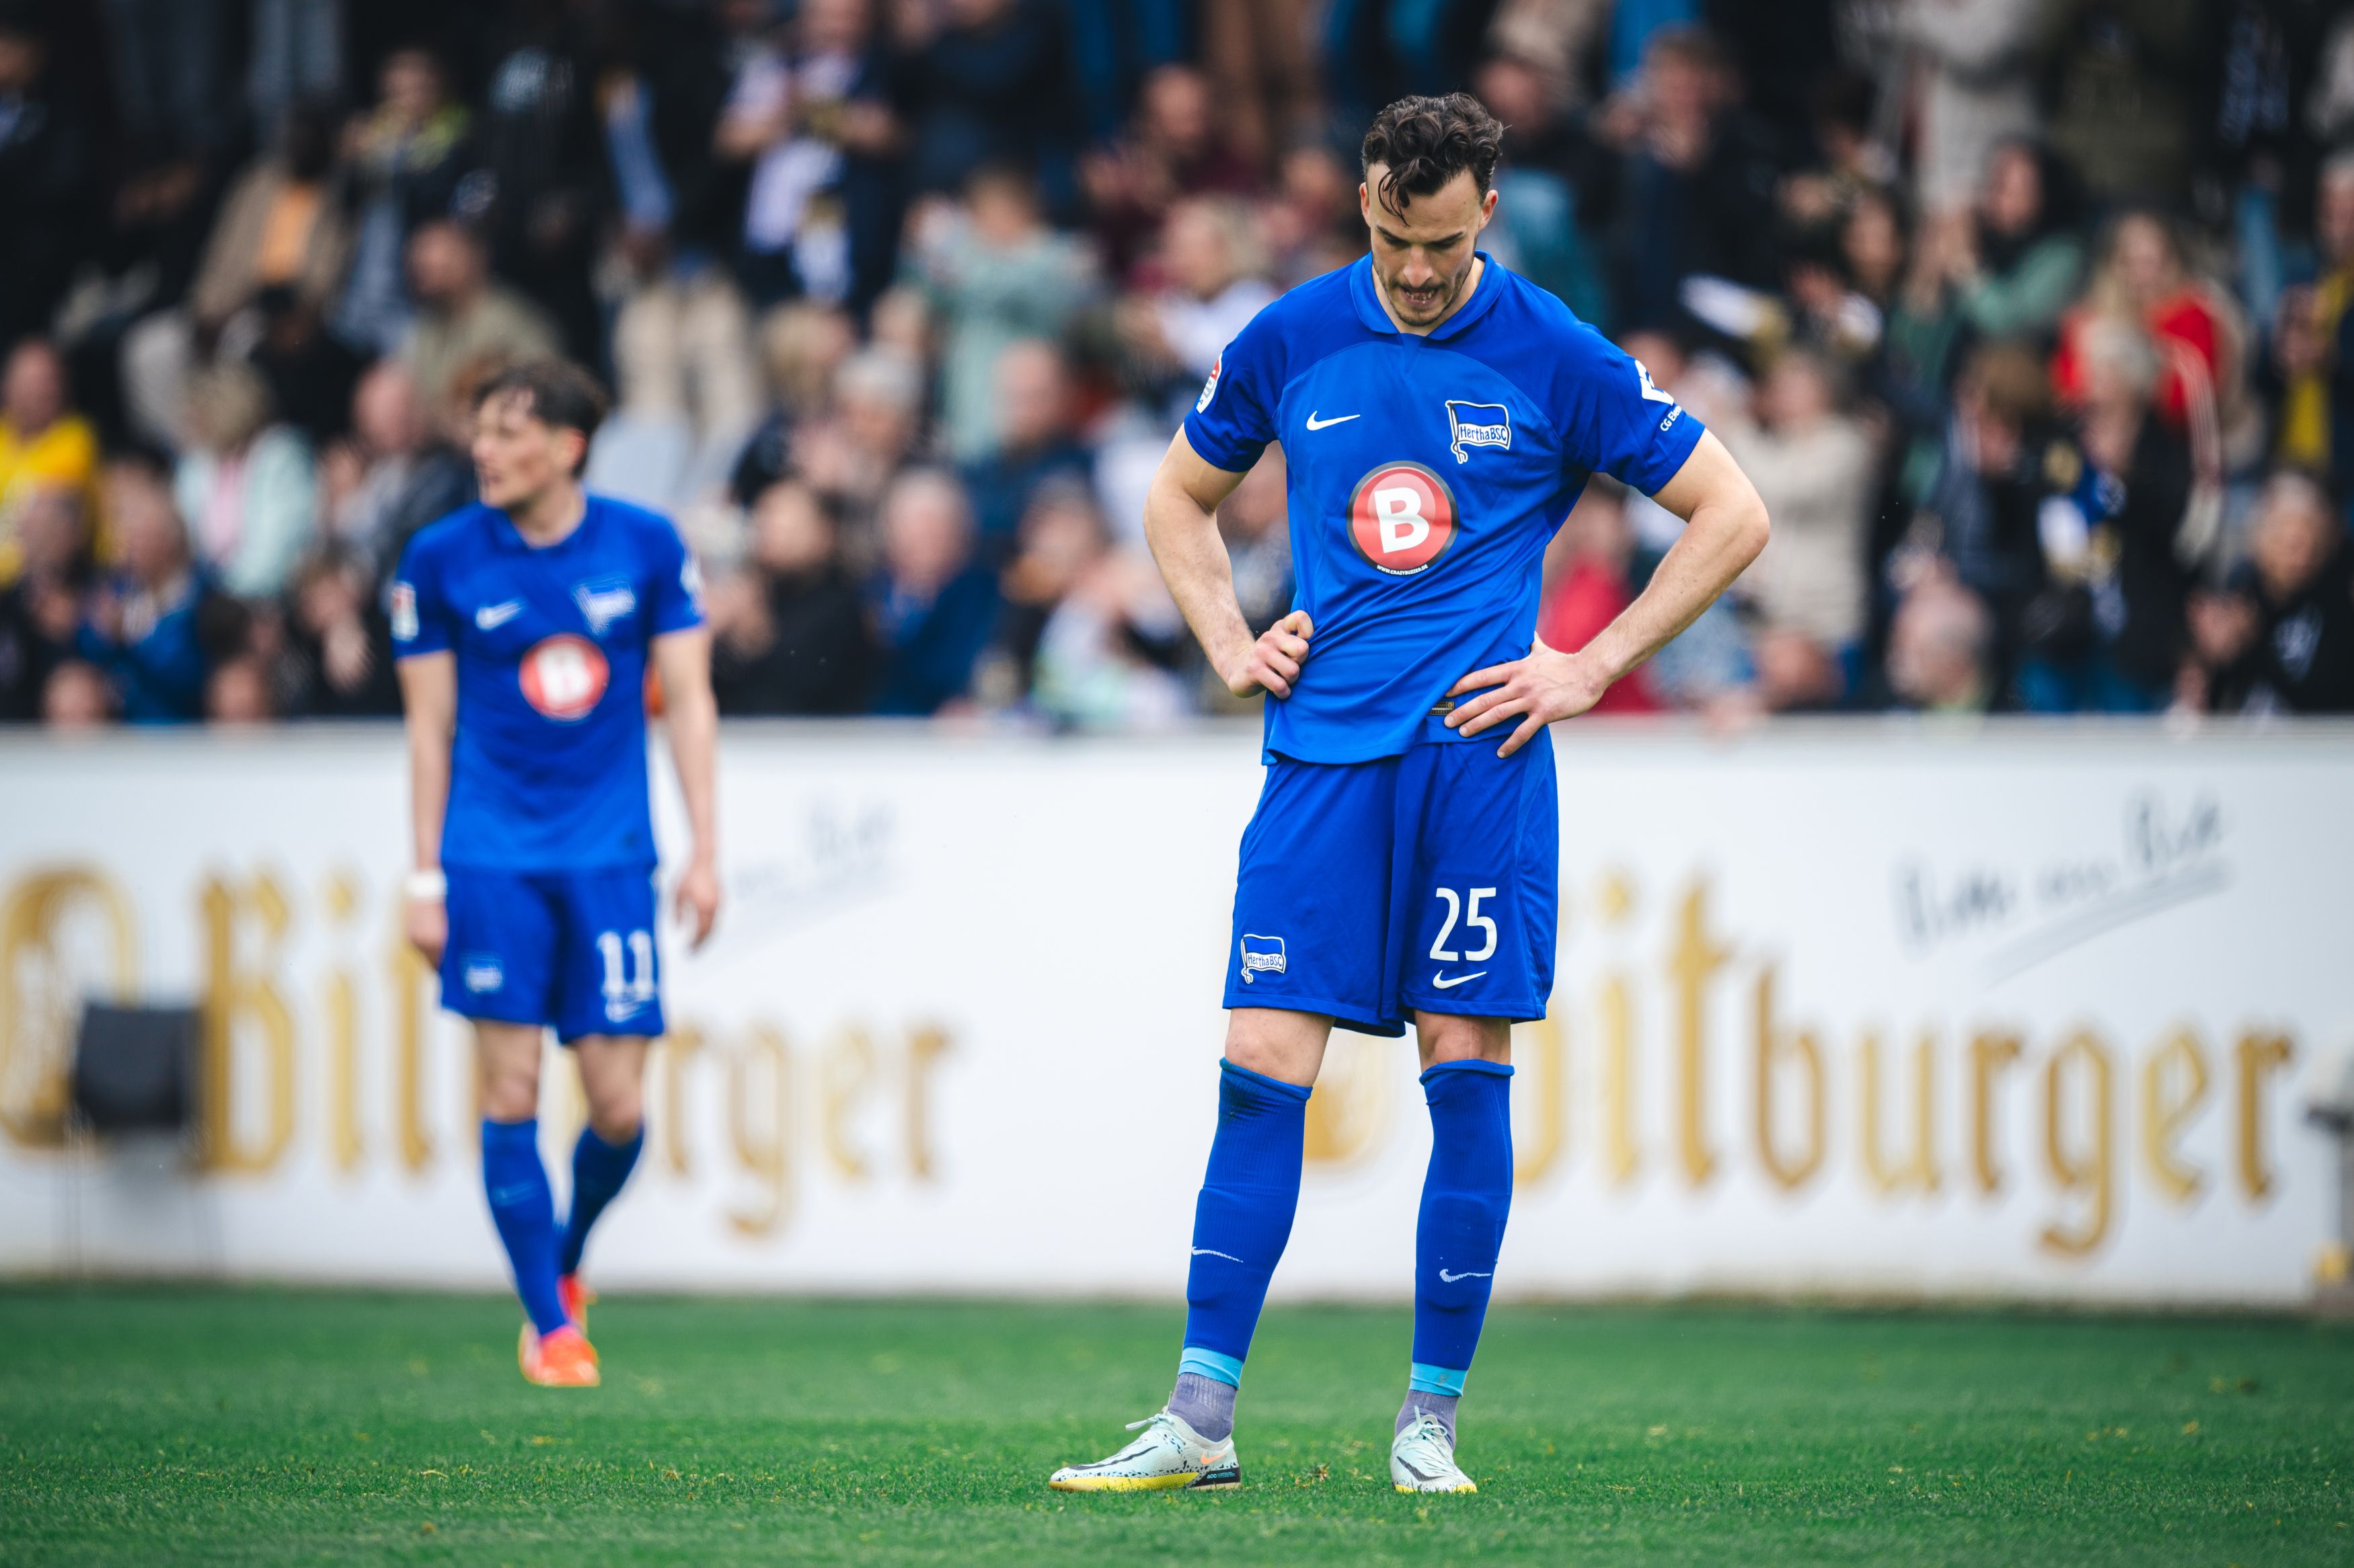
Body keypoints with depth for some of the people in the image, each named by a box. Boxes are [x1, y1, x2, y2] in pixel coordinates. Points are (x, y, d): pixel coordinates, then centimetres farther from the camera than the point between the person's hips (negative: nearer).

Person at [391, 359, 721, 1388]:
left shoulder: (648, 549, 1)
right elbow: (431, 725, 5)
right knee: (512, 1092, -7)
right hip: (492, 858, -1)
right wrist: (426, 877, 2)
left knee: (618, 1108, -2)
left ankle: (569, 1258, 27)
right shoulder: (441, 560, 0)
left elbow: (688, 702, 5)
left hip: (610, 858, 1)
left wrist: (705, 851, -1)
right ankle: (549, 1322, 6)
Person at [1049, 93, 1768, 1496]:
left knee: (1468, 1068, -3)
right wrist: (1231, 644, 8)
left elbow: (1733, 515, 4)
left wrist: (1592, 670, -1)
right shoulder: (1290, 343, 7)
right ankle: (1202, 1418, -3)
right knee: (1263, 1063, -5)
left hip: (1479, 748, -2)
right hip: (1323, 748, 2)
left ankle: (1431, 1419, 6)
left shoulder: (1556, 358, -1)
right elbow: (1181, 497, 24)